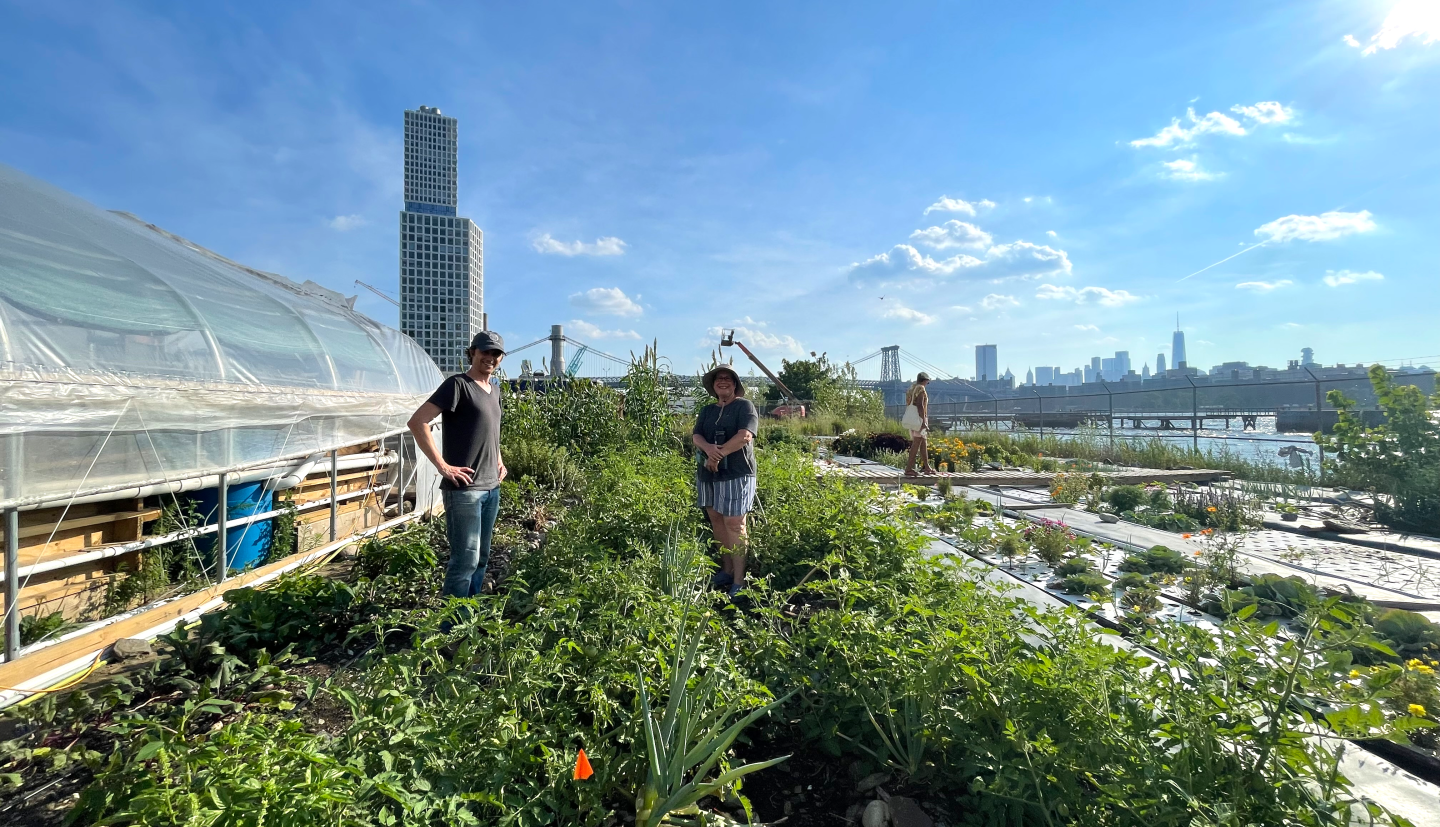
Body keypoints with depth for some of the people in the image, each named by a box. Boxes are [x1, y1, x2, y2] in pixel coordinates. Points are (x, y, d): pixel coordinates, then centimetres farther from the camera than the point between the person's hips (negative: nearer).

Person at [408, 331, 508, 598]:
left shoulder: (494, 388, 15)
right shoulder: (458, 384, -9)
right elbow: (417, 422, -16)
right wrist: (442, 466, -18)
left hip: (491, 487, 8)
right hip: (464, 488, -8)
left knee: (481, 558, 15)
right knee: (466, 559, -6)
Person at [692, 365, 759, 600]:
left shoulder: (744, 406, -2)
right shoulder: (707, 410, 16)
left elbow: (745, 435, -16)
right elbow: (696, 436, 3)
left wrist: (719, 454, -14)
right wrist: (709, 448, -20)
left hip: (736, 473, -6)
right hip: (707, 474, 6)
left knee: (734, 523, -7)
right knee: (716, 520, 9)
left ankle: (738, 581, -3)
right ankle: (726, 570, 21)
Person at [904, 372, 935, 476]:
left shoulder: (912, 388, 18)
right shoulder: (921, 389, -9)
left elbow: (908, 405, 18)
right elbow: (920, 406, -19)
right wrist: (924, 422, -21)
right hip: (919, 419, -10)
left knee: (924, 443, 15)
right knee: (917, 443, -11)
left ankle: (927, 467, 21)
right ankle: (909, 469, -15)